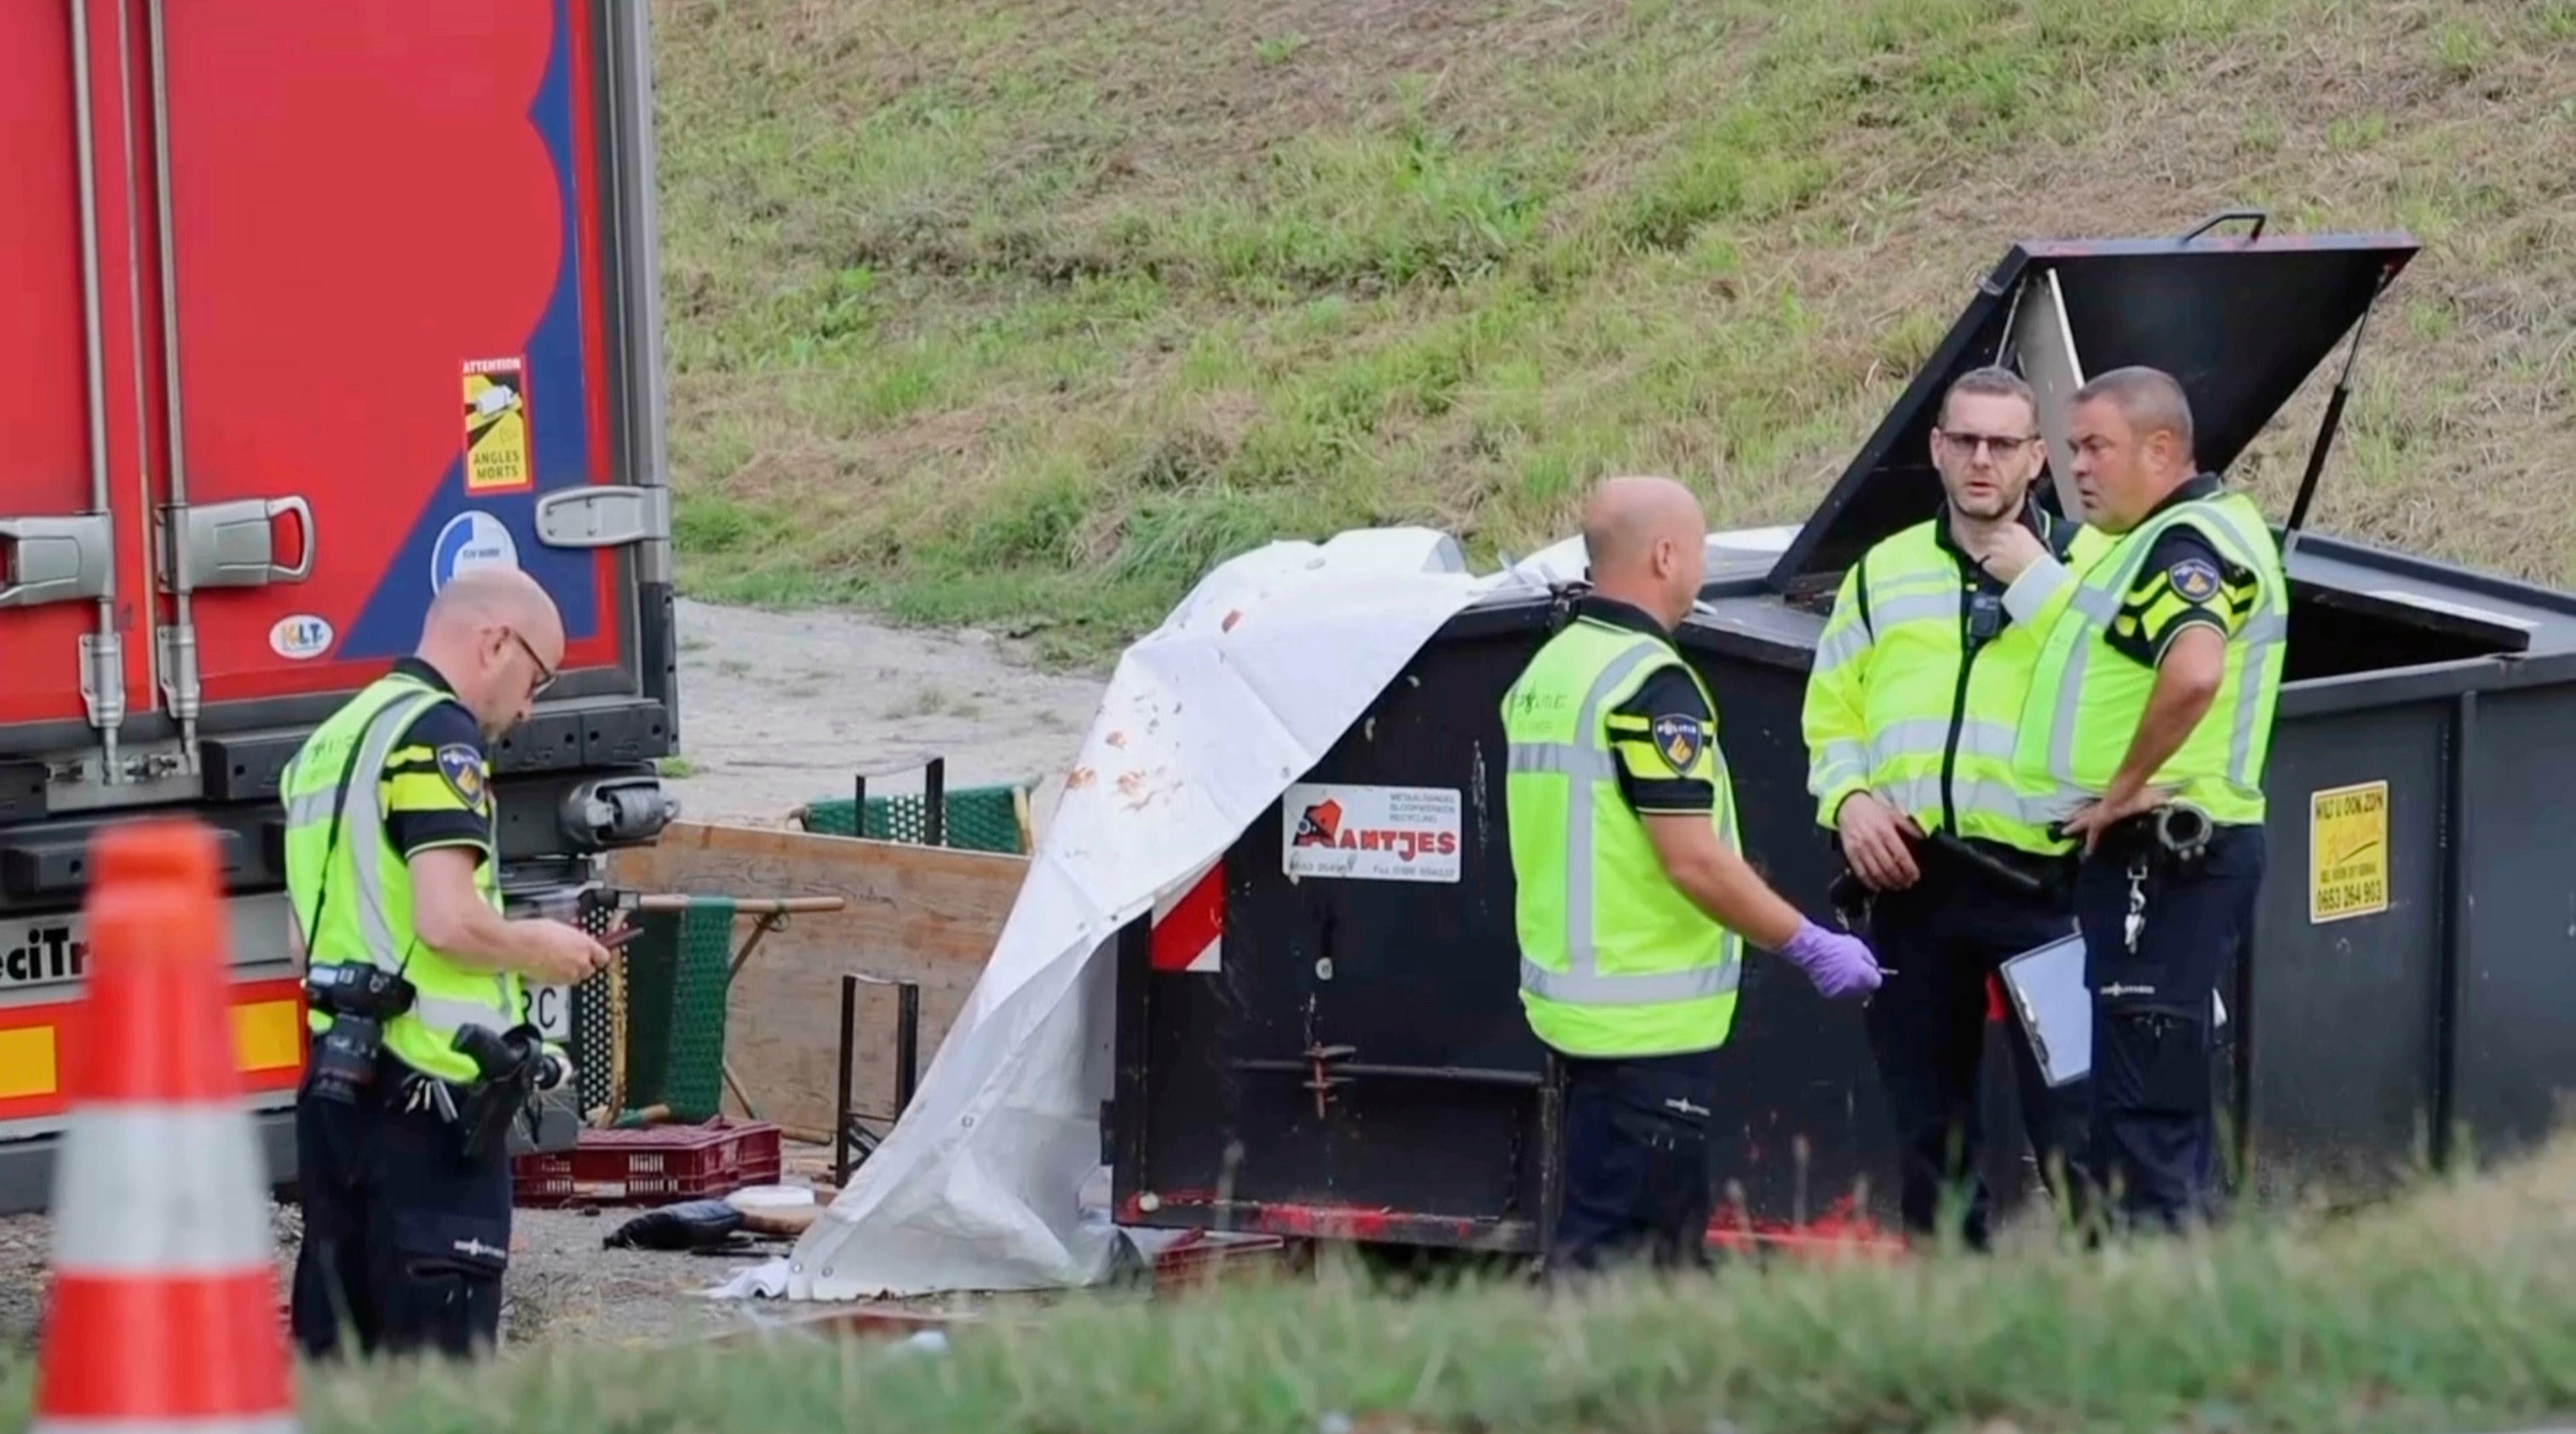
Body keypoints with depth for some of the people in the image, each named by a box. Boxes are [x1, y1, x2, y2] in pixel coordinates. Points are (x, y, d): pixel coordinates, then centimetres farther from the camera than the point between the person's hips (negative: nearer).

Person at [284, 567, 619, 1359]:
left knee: (333, 1351, 10)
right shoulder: (438, 734, -10)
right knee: (439, 1353, -7)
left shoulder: (331, 741, 18)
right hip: (429, 1095, -9)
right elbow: (449, 921, -22)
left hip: (335, 1084, 9)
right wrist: (539, 948, -3)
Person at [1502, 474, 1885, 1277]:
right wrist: (1809, 946, -12)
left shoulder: (1547, 671, 12)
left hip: (1572, 997, 9)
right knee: (1623, 1247, -7)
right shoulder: (1650, 682, -17)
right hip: (1647, 1021, -9)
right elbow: (1694, 860, -21)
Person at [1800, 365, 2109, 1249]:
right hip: (1910, 883, 4)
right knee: (1928, 1134, 11)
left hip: (2041, 883, -4)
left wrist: (2037, 579, -11)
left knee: (2070, 1125, -10)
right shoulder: (1883, 573, 17)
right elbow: (1830, 714, 19)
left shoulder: (2086, 563, 5)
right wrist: (1850, 799, 1)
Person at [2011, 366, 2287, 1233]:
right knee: (2166, 1097, 15)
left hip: (2160, 853, -11)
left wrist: (2124, 789, -23)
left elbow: (2193, 672, -34)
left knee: (2146, 1102, -10)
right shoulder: (2201, 529, 19)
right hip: (2175, 848, 11)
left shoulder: (2186, 541, -15)